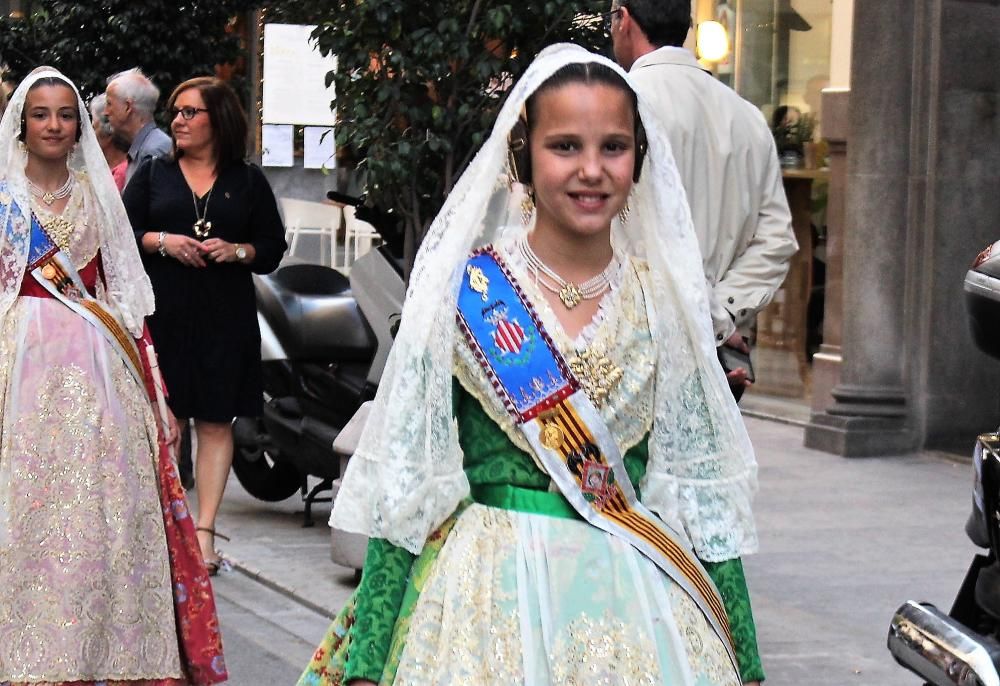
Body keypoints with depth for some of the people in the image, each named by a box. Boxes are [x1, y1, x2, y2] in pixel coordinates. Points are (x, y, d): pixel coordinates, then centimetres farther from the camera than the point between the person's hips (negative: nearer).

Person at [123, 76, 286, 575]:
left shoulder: (248, 181, 10)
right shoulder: (153, 173, 12)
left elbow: (273, 248, 10)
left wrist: (237, 250, -9)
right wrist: (162, 242, -11)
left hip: (225, 318, 0)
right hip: (162, 312, 0)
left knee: (216, 422, 0)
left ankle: (204, 532, 2)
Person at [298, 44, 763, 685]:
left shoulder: (666, 297, 3)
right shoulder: (462, 290, -5)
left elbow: (704, 490, 6)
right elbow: (405, 486, -5)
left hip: (641, 605, 3)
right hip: (490, 598, -3)